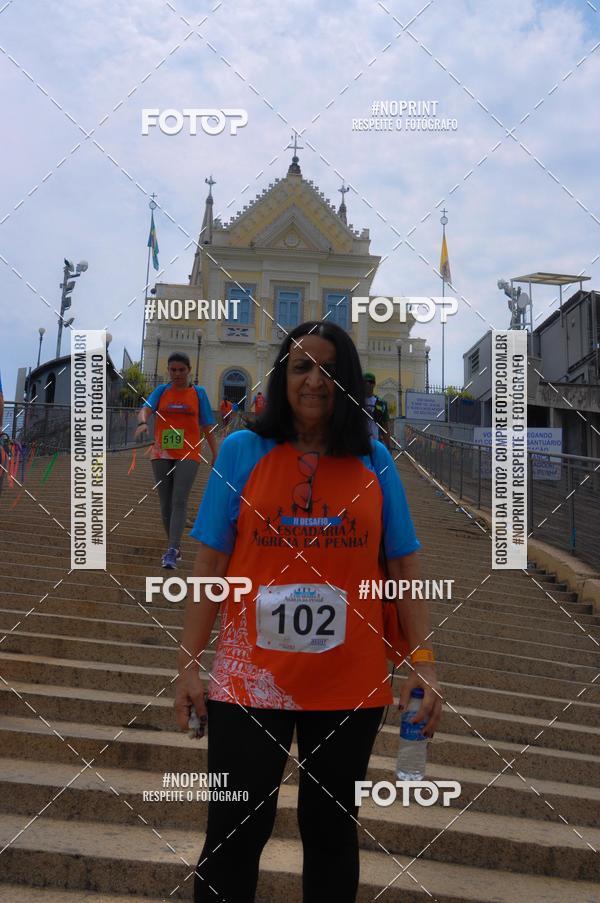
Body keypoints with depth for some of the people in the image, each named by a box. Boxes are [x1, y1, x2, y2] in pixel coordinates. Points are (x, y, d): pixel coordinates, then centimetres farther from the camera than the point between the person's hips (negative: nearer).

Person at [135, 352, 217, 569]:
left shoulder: (198, 393, 5)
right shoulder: (161, 391, 8)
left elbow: (207, 427, 7)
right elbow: (145, 409, -9)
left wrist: (215, 455, 3)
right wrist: (143, 422, -32)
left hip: (188, 455, -2)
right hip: (162, 454, 3)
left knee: (179, 501, -15)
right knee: (165, 504, 7)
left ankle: (172, 551, -21)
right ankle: (175, 547, 22)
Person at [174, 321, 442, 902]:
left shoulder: (375, 462, 2)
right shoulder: (241, 451, -1)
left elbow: (404, 569, 3)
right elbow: (210, 566, -1)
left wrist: (423, 659, -6)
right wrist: (189, 663, -4)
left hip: (350, 687, 1)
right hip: (249, 681, -1)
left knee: (331, 830, 17)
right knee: (235, 832, 9)